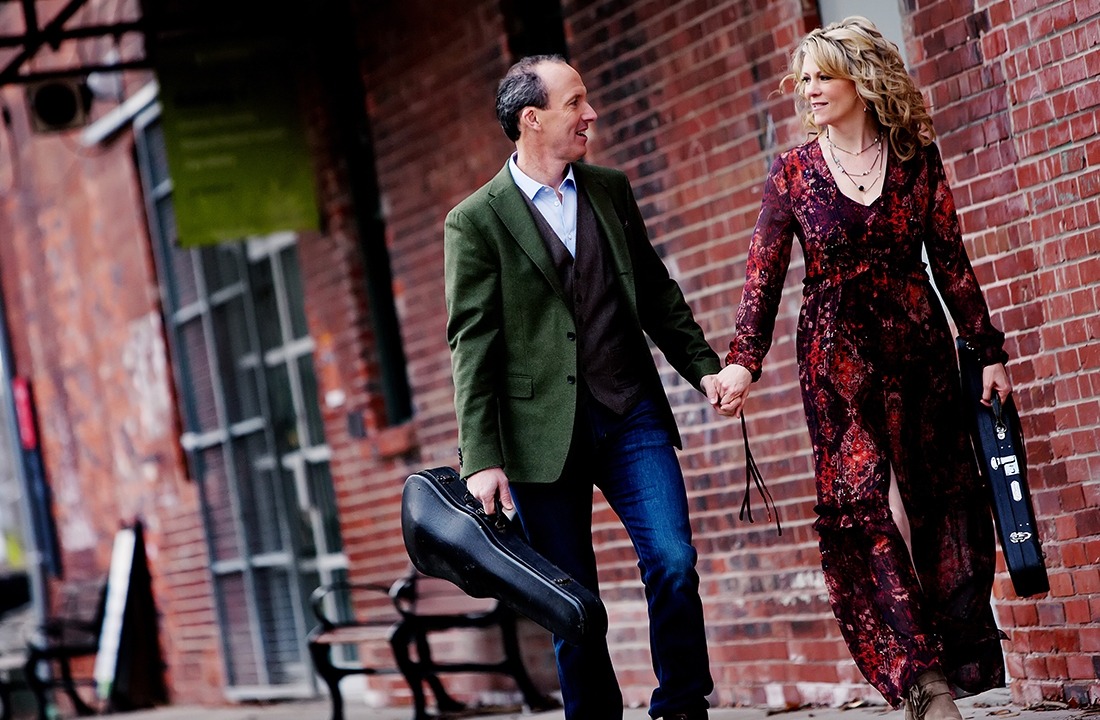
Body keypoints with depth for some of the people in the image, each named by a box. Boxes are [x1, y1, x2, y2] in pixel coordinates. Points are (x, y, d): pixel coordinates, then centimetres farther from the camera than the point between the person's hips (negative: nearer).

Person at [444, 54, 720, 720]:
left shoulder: (611, 190, 11)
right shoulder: (477, 222, -3)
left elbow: (657, 292, 19)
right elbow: (472, 346, -6)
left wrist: (704, 366, 8)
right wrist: (482, 460, -12)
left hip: (631, 417, 3)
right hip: (544, 434, -3)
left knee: (674, 562, -9)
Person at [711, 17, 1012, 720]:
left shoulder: (915, 157, 4)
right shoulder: (793, 173, 2)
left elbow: (952, 260, 6)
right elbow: (764, 275, -2)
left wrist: (990, 350, 5)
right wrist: (743, 361, -14)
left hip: (919, 345, 1)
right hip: (838, 354, -1)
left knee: (944, 503, 2)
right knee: (862, 507, -11)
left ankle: (956, 663, 12)